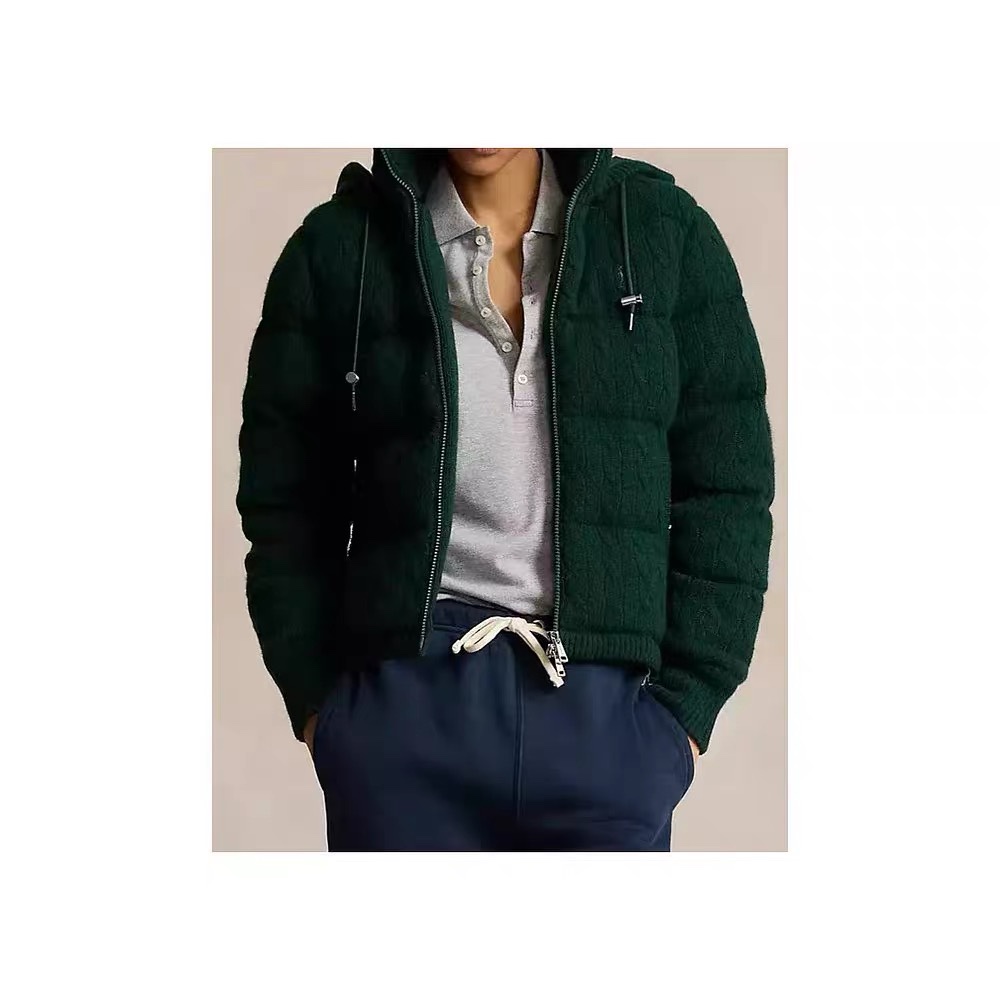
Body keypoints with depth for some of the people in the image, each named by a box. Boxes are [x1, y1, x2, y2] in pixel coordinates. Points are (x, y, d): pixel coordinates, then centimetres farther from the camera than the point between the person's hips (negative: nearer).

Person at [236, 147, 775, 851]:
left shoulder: (664, 231, 5)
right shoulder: (339, 245, 5)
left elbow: (727, 488, 4)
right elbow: (282, 498, 8)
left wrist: (685, 705, -2)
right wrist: (315, 698, 1)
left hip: (608, 713, 1)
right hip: (405, 710, 0)